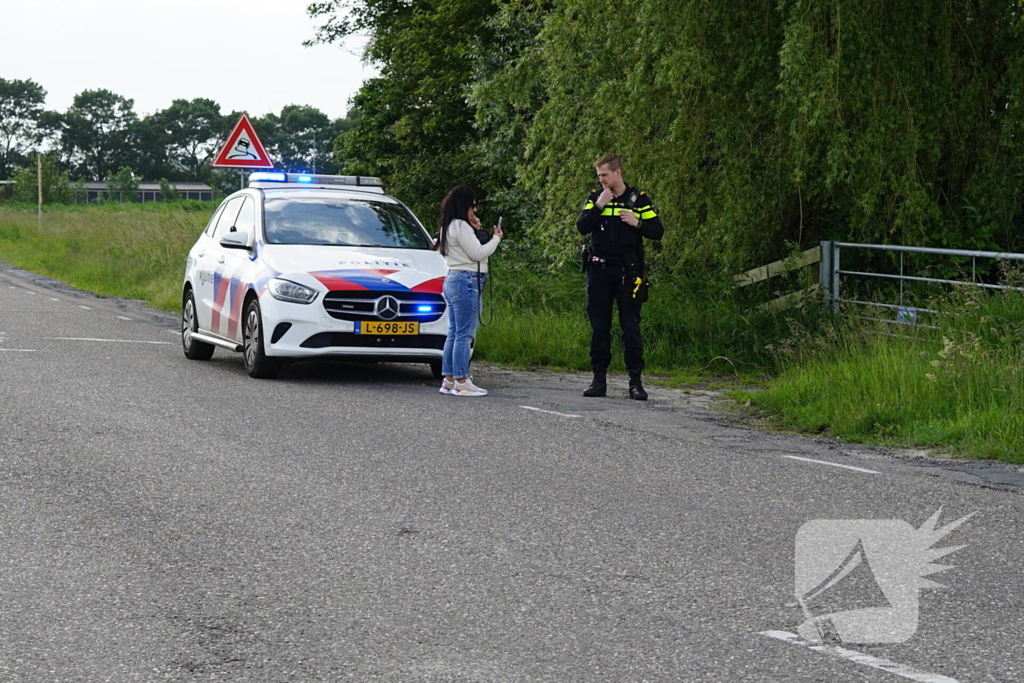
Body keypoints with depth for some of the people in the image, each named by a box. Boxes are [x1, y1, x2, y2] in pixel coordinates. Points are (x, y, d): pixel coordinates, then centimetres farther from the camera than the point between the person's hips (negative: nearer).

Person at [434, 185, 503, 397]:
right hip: (466, 281, -11)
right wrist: (496, 238, -1)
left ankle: (448, 380, 11)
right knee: (465, 334, -10)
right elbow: (478, 253, -15)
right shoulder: (460, 226, -12)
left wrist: (475, 230, 16)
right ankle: (461, 382, -10)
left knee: (454, 333, 10)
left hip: (453, 279, 11)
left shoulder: (450, 227, 19)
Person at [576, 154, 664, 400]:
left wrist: (637, 223, -14)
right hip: (599, 270, 2)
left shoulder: (638, 199, 3)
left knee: (631, 326, -3)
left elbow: (657, 231, 2)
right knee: (599, 325, 4)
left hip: (628, 271, -2)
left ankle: (635, 380, 0)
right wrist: (599, 206, -13)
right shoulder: (595, 197, 9)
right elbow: (581, 227, -3)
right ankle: (599, 379, 10)